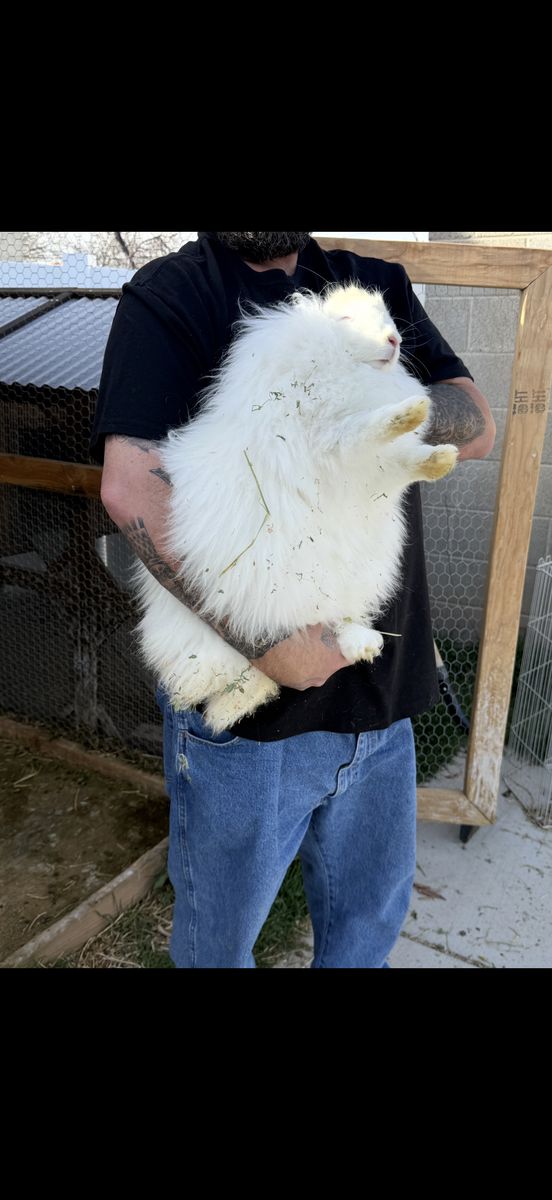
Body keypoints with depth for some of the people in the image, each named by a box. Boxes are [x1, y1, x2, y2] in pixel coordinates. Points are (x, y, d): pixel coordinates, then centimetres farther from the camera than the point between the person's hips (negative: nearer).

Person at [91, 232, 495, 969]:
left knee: (371, 921, 24)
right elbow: (131, 484, -20)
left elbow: (479, 428, -1)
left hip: (381, 683, 5)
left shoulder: (378, 286, 11)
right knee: (220, 932, 19)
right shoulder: (170, 293, -5)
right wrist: (266, 642, -24)